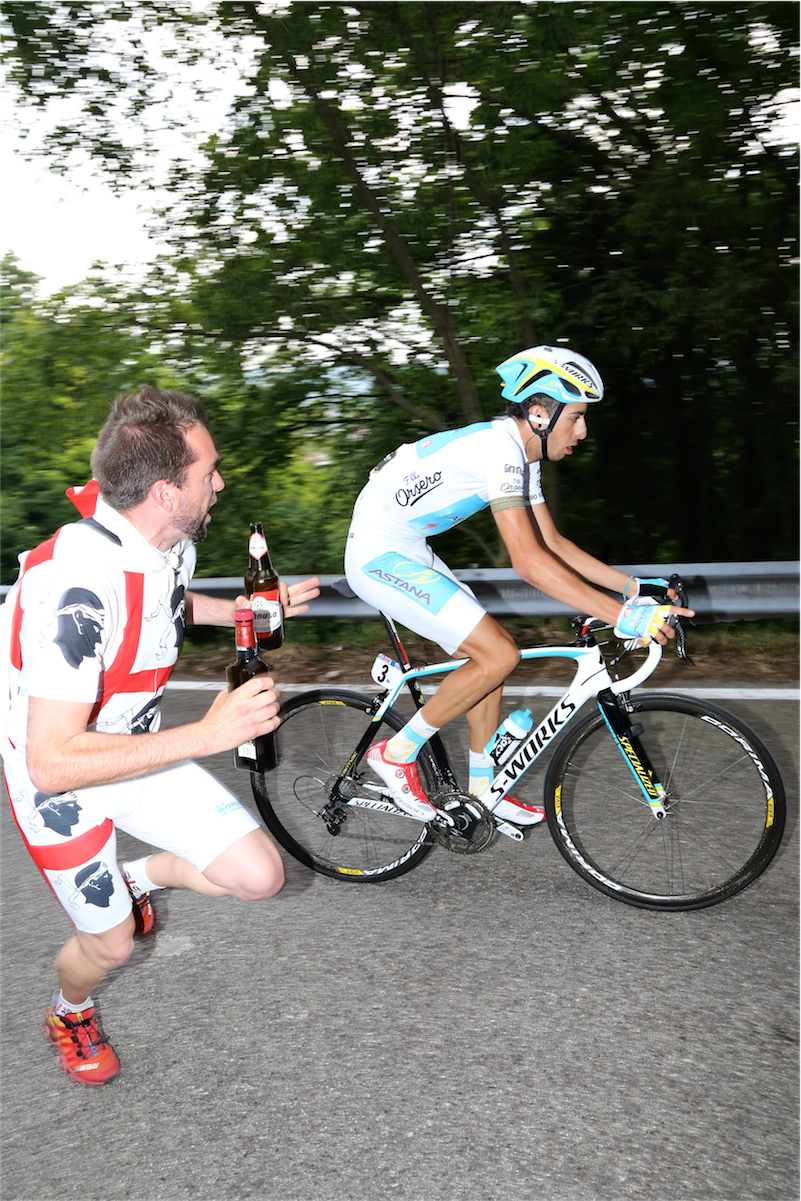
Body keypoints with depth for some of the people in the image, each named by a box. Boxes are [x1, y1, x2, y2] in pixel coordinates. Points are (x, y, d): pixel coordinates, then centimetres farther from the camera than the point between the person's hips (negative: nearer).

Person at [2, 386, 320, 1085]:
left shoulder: (171, 543, -9)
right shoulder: (79, 587, -36)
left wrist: (243, 612, 9)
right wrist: (207, 734, -40)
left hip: (140, 752, 6)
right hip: (59, 778, -6)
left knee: (260, 876, -4)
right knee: (112, 943, 9)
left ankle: (139, 876, 26)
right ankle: (69, 1013, 46)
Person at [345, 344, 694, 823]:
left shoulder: (521, 453, 8)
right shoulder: (498, 448, -24)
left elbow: (552, 542, 11)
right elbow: (528, 561, -31)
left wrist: (634, 586, 5)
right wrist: (621, 615, -32)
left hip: (407, 553, 10)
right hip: (381, 558, -10)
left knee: (490, 654, 10)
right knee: (499, 653, -13)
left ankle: (483, 786, 23)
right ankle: (397, 753, 0)